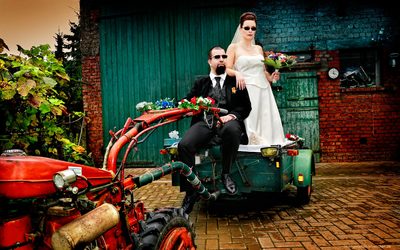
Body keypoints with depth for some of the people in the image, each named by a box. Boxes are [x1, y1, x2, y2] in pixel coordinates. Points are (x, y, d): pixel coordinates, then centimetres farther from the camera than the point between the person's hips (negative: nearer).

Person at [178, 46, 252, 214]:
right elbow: (187, 101, 14)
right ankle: (190, 193, -14)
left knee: (231, 130, -40)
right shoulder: (200, 83, 26)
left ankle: (225, 174, -17)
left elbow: (246, 106, 11)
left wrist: (231, 115, -9)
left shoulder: (236, 81, 22)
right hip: (204, 122, 1)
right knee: (184, 145, -28)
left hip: (227, 121, -1)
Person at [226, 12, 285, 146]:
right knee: (250, 123, -11)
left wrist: (270, 77, 5)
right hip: (246, 89, -5)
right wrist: (237, 73, -23)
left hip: (263, 90, 5)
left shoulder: (259, 48, 19)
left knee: (268, 122, -2)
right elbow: (227, 69, -4)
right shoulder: (233, 47, 5)